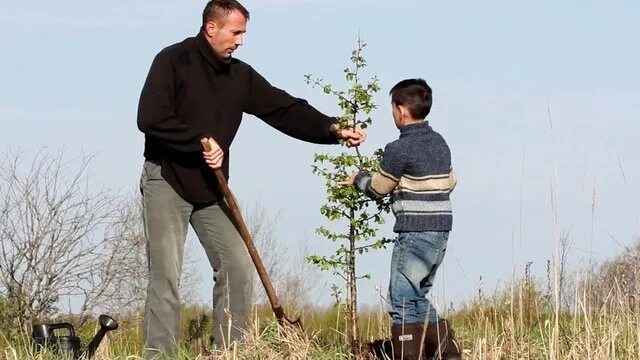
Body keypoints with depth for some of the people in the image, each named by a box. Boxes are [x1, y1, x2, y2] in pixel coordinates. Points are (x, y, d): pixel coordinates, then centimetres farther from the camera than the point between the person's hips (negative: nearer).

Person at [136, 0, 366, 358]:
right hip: (166, 183, -6)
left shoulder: (240, 76, 7)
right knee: (166, 278, -9)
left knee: (239, 268, 0)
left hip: (210, 190, 6)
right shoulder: (173, 61, -11)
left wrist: (333, 129, -9)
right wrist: (200, 140, -21)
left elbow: (285, 109, 2)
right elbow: (150, 118, -21)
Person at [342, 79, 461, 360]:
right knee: (419, 299, 17)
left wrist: (358, 178, 19)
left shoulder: (399, 149, -12)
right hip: (441, 232, 8)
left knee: (403, 302, -3)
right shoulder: (440, 143, 11)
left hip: (414, 233, -8)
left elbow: (377, 188, -1)